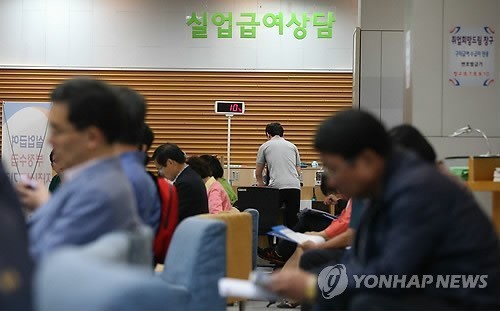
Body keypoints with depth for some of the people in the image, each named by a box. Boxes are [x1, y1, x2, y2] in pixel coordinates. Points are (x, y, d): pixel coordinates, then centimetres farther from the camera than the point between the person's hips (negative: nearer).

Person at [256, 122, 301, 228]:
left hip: (276, 187, -2)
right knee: (293, 221, 5)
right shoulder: (292, 146, 22)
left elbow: (258, 173, 20)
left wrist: (261, 186, 35)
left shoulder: (265, 146, 15)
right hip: (295, 186, 3)